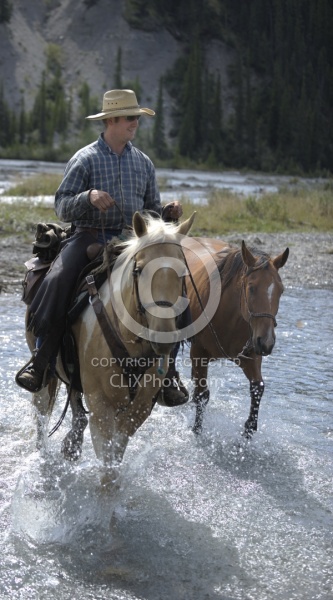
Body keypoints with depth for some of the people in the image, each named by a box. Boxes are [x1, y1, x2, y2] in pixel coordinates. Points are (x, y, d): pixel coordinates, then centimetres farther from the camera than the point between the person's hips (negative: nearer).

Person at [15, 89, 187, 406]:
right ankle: (41, 361, -18)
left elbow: (151, 210, 20)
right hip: (90, 236, -3)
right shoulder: (85, 159, 1)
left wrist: (168, 212, -3)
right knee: (58, 281, -30)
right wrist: (88, 197, -23)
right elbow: (62, 207, -3)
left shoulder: (143, 162, 14)